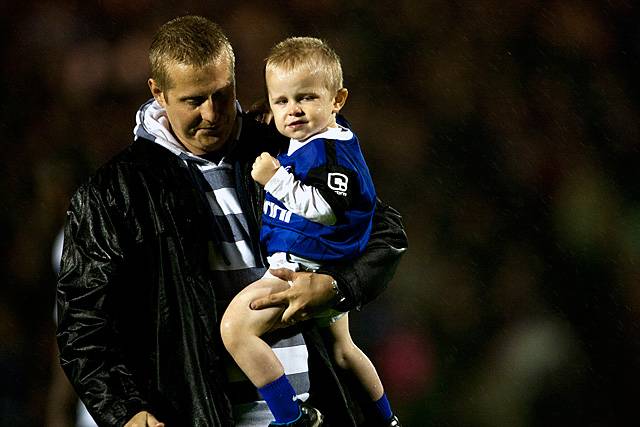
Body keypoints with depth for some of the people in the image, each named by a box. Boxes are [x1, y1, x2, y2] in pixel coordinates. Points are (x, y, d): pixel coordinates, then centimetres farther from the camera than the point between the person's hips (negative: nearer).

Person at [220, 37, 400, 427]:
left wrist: (275, 179, -26)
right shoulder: (314, 142, 12)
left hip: (304, 267, -11)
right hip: (332, 273, 11)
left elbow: (322, 207, -32)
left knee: (236, 328, -19)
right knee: (340, 347, 31)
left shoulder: (327, 150, -20)